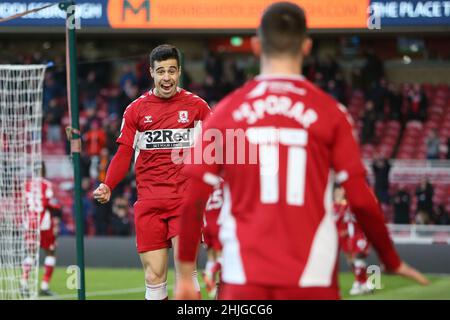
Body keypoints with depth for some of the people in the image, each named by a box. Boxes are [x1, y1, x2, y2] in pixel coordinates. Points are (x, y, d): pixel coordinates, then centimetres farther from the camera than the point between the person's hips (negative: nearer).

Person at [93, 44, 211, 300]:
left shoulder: (197, 106, 6)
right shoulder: (136, 110, 9)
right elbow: (124, 154, 8)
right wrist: (108, 187, -7)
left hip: (185, 199, -2)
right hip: (149, 202, 2)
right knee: (154, 277, -2)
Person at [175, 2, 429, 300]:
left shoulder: (226, 111, 3)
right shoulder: (329, 111, -1)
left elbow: (192, 199, 2)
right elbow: (361, 199, -1)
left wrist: (186, 273, 10)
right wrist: (393, 262, 12)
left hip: (243, 278, 1)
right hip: (311, 276, -1)